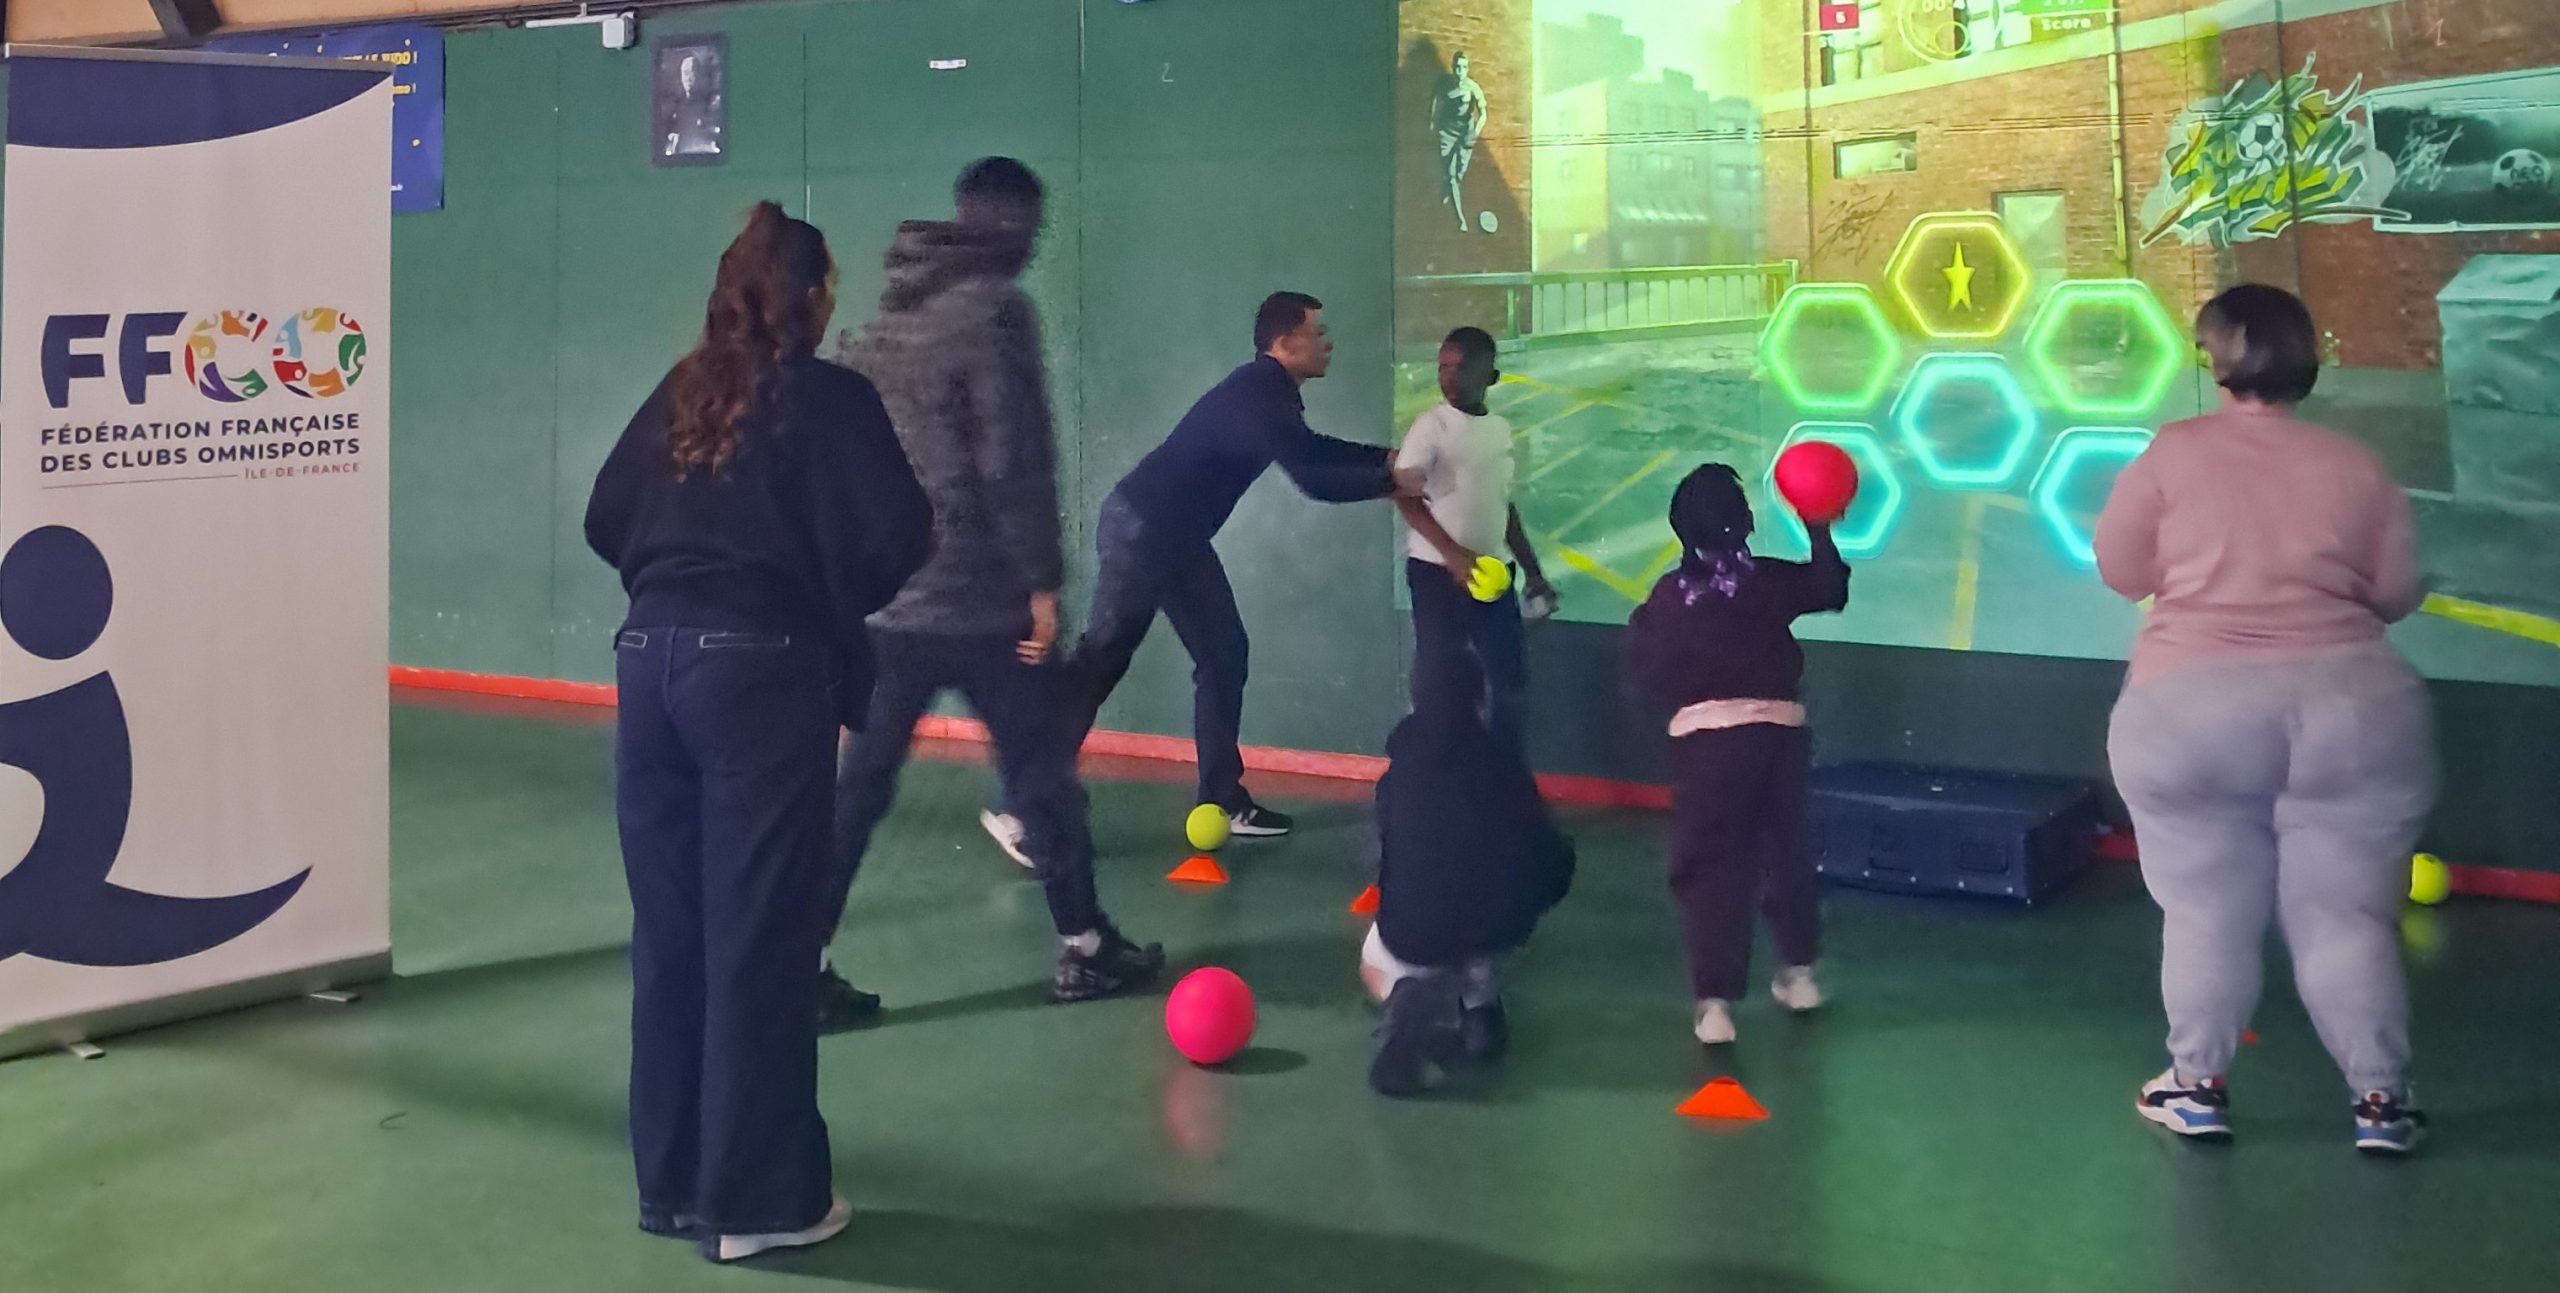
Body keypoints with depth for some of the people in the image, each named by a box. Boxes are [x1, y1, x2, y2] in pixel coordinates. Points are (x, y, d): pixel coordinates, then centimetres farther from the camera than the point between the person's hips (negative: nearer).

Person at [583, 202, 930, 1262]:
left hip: (651, 662, 6)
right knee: (758, 937, 1)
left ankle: (671, 1181, 23)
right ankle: (754, 1200, 8)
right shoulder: (829, 399, -5)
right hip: (761, 671, -6)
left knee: (668, 932, 12)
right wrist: (838, 601, 5)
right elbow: (896, 533, -13)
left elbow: (606, 520, 11)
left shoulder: (681, 394, 11)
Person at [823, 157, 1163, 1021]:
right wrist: (1041, 579, -13)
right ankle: (1085, 949, 19)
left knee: (860, 784, 8)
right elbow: (1013, 459, -17)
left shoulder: (886, 314, 13)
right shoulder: (993, 308, -10)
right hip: (978, 594, -7)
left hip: (886, 593, 7)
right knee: (1040, 772, 7)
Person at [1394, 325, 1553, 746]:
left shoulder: (1500, 429, 9)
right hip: (1437, 571, -6)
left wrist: (1532, 571, 18)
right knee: (1438, 680, -3)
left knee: (1510, 675, 9)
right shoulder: (1432, 426, -10)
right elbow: (1405, 496, -16)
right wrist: (1453, 554, -23)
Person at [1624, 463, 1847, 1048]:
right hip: (1778, 730, 2)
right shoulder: (1769, 580, -2)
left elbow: (1643, 668, 0)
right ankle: (1799, 971, 33)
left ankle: (1715, 1001, -6)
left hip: (1705, 736, -2)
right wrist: (1819, 529, 24)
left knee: (1710, 866, 0)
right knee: (1784, 849, 20)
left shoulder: (1668, 595, -3)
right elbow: (1831, 587, 15)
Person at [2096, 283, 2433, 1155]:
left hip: (2191, 709, -1)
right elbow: (2397, 593, 10)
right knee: (2345, 914, 10)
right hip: (2348, 706, 2)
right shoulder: (2357, 468, 5)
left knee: (2205, 910, 11)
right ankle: (2380, 1098, 12)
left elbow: (2120, 570, 5)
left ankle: (2197, 1086, 16)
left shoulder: (2173, 453, -2)